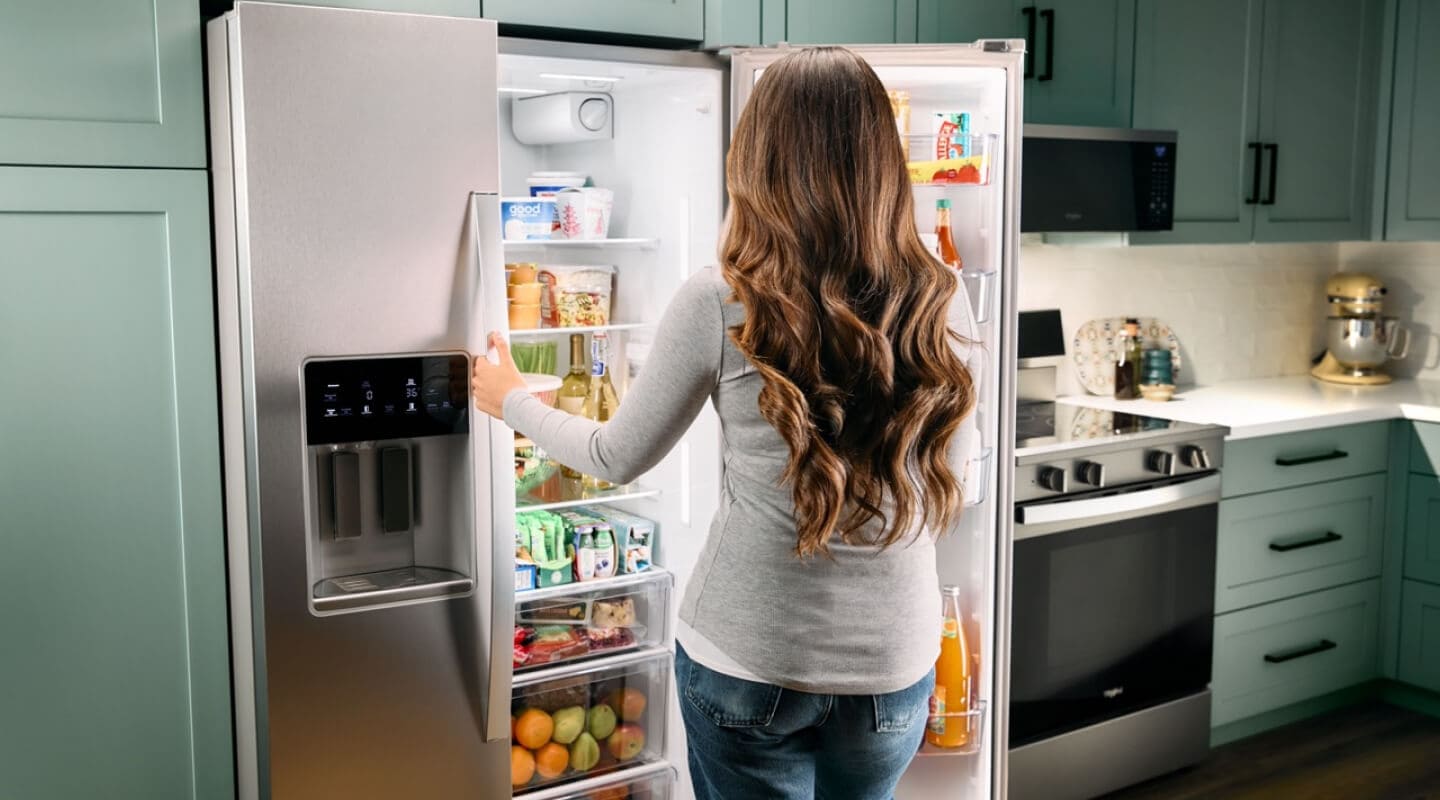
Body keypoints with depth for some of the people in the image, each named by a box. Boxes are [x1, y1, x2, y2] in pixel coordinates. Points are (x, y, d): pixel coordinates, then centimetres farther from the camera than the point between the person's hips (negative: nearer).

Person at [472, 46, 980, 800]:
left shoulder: (722, 303, -15)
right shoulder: (942, 305, -8)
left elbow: (618, 457, -2)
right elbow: (947, 476, 5)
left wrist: (511, 400, 15)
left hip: (747, 656, -2)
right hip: (894, 658, 3)